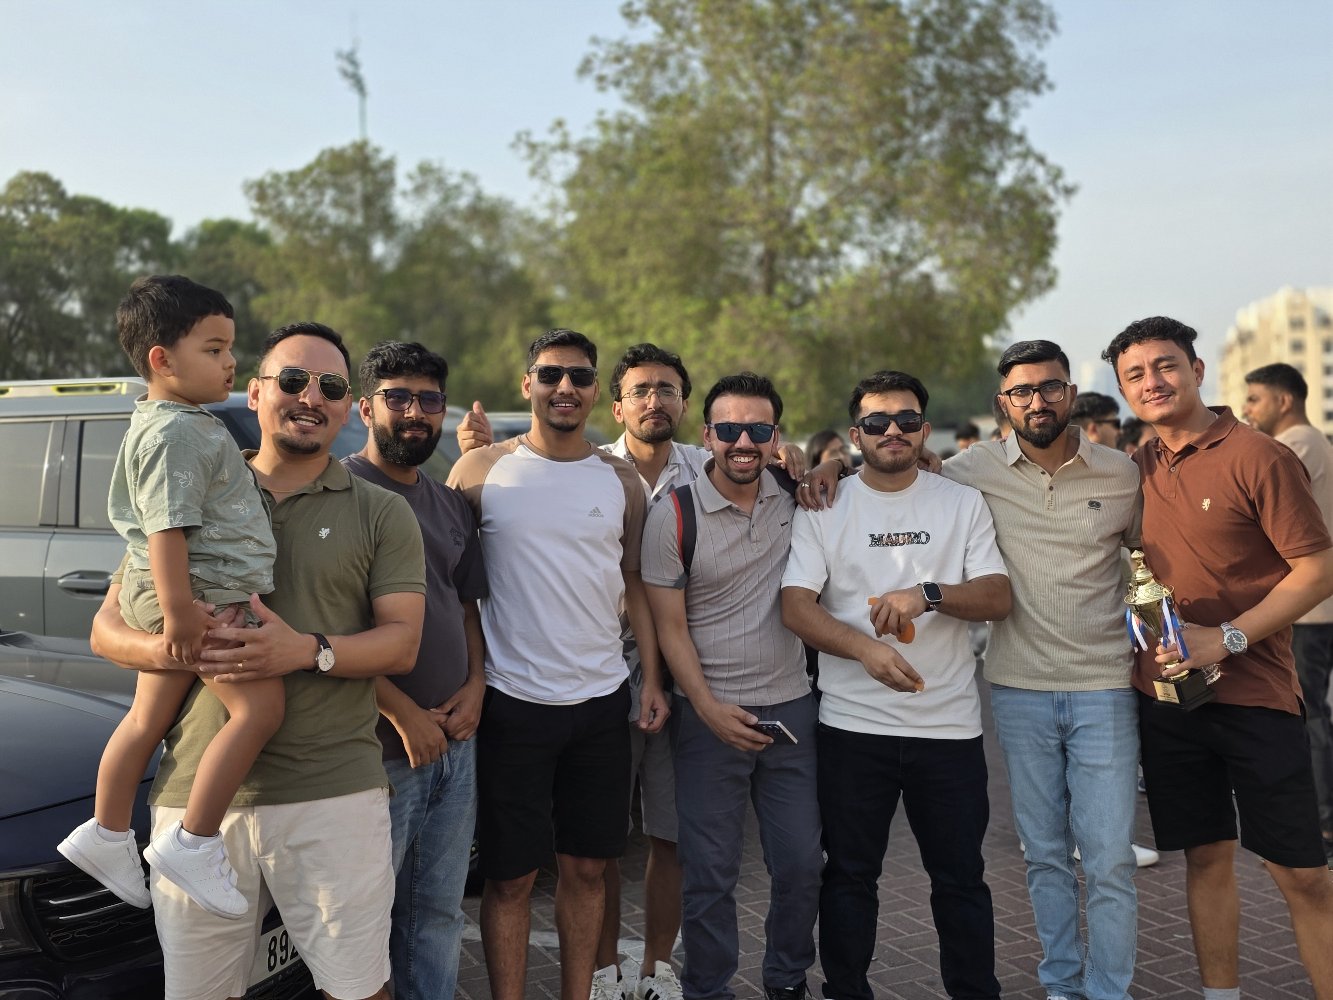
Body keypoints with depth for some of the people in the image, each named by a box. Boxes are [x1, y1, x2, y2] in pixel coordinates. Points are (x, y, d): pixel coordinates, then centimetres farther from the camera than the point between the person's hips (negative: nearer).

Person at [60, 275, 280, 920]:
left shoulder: (163, 424, 17)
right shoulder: (176, 434, -18)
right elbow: (167, 528, -24)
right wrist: (180, 609, -27)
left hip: (178, 596, 11)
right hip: (197, 591, -11)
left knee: (149, 716, 19)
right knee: (259, 705, -16)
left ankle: (105, 835, 32)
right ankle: (193, 843, -12)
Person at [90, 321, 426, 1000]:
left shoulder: (381, 514, 7)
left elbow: (402, 642, -1)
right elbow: (106, 630, 10)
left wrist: (306, 651, -19)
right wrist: (172, 650, -13)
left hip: (334, 794, -2)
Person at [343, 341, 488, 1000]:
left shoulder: (451, 505, 14)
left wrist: (474, 685, 2)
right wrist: (404, 714, -16)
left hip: (454, 744, 7)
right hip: (380, 748, -7)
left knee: (439, 913, 16)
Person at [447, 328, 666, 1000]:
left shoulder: (621, 480, 7)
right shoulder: (482, 469, -1)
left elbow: (634, 584, 10)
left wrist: (652, 679, 3)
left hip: (602, 700, 3)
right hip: (514, 701, -3)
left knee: (587, 866, 12)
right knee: (511, 876, 5)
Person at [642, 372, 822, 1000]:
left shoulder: (794, 499, 2)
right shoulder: (673, 517, -7)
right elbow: (670, 628, -5)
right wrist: (709, 708, -14)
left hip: (791, 708, 3)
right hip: (710, 715, -3)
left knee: (801, 863, 9)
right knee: (710, 872, 4)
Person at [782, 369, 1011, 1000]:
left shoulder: (963, 504, 7)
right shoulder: (824, 507, 2)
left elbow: (998, 598, 0)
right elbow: (796, 607, -7)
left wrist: (927, 595, -19)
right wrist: (866, 648, -24)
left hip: (949, 723, 1)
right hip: (853, 725, -1)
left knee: (960, 876, 9)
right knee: (849, 874, 11)